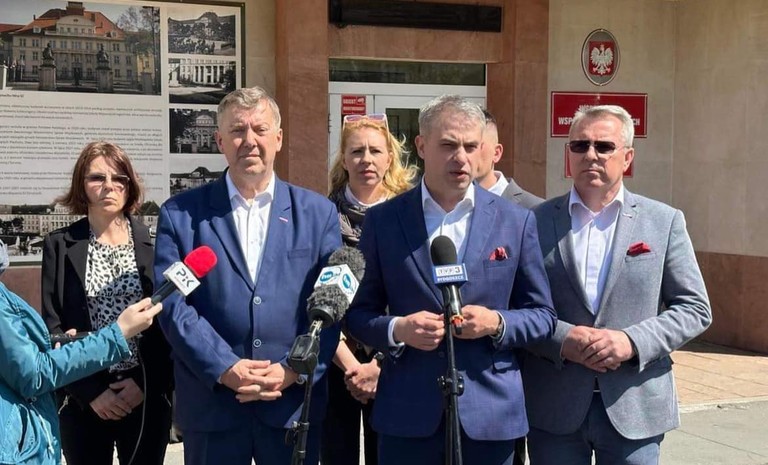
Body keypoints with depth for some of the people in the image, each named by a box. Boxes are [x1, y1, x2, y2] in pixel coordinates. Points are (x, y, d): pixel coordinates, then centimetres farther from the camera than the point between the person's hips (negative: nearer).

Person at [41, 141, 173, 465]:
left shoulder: (152, 242, 1)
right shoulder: (60, 245, 2)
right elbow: (51, 327, -1)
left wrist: (146, 383, -8)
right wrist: (91, 392, -8)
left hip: (148, 397, 0)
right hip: (83, 401, 0)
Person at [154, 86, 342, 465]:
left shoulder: (318, 213, 6)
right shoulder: (180, 214, 2)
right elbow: (172, 304, -5)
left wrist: (295, 370, -12)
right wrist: (224, 369, -16)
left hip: (294, 404, 1)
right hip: (211, 405, -1)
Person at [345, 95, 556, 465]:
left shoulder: (516, 222, 3)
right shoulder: (383, 220, 2)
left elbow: (542, 316, 7)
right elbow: (358, 312, 6)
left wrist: (497, 323, -13)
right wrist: (396, 329, -14)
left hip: (490, 411, 1)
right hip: (407, 412, 0)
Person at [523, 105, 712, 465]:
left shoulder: (665, 221, 3)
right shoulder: (536, 221, 2)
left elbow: (694, 308, 3)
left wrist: (633, 341, -12)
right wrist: (561, 339, -15)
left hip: (635, 407, 0)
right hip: (553, 408, 0)